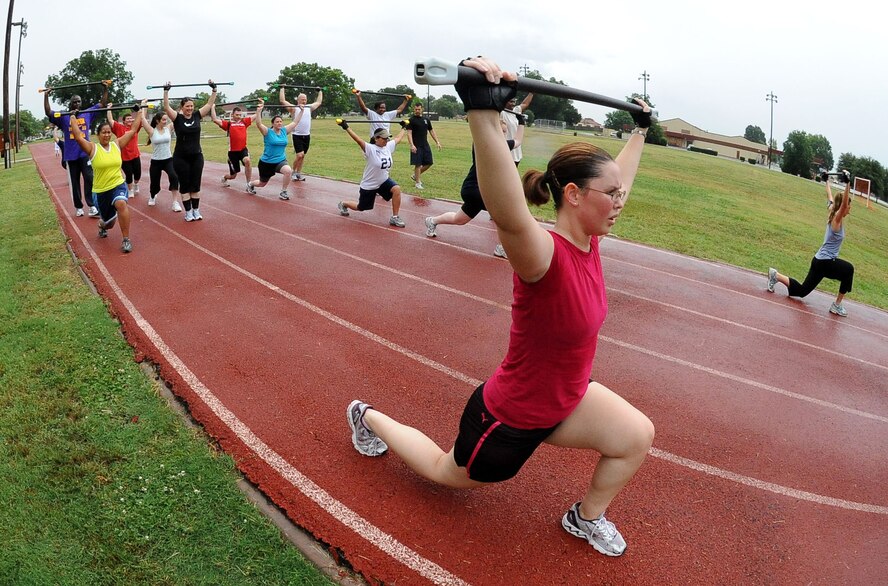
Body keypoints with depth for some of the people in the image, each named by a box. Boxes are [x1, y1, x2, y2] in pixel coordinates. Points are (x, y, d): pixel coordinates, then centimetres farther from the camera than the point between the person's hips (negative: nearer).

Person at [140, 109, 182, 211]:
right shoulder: (152, 131, -5)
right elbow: (142, 118, -11)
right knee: (154, 183, 11)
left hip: (168, 159, 1)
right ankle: (152, 197, 48)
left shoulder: (168, 129, 2)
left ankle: (175, 203, -23)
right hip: (156, 161, -1)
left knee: (174, 177, -28)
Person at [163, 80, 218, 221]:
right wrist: (166, 91, -24)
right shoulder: (177, 118, -5)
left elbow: (210, 104, 3)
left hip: (197, 156, 3)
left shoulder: (197, 115, 3)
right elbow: (166, 107, -19)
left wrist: (214, 90, -3)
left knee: (196, 185, 8)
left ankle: (196, 211, 17)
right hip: (181, 158, -3)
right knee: (185, 185, 4)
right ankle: (188, 212, 10)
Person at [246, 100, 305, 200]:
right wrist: (259, 110, -40)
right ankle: (250, 184, 52)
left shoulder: (284, 131, 1)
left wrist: (302, 110, 6)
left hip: (281, 160, 3)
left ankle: (283, 192, -13)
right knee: (262, 183, 14)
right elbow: (259, 124, -29)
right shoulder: (268, 132, -12)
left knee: (288, 171, -33)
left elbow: (295, 122, 7)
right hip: (266, 162, -3)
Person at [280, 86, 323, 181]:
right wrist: (282, 89, 0)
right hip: (297, 136, -5)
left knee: (303, 155, 9)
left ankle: (299, 173, 18)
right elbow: (283, 100, -5)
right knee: (299, 155, -15)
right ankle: (293, 172, 3)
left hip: (307, 136, 5)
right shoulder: (293, 108, -2)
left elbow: (318, 102, 25)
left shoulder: (309, 107, 12)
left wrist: (320, 91, 30)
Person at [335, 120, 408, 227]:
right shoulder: (370, 149, -23)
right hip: (368, 185, -5)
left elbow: (398, 138, 14)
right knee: (360, 208, 12)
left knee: (397, 189, -26)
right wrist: (346, 127, -43)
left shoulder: (388, 146, -3)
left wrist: (403, 127, 24)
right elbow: (358, 139, -35)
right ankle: (343, 204, 46)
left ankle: (394, 218, -15)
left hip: (383, 181, 5)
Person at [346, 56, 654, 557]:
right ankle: (368, 416, 41)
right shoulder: (545, 256, -34)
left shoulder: (588, 238, -9)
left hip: (565, 398, 7)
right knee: (450, 474, 19)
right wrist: (483, 110, -66)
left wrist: (641, 129, 18)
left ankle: (587, 517, 23)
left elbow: (620, 177, 9)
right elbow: (508, 216, -58)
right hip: (511, 416, -7)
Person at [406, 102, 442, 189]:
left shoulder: (426, 119, 12)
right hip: (416, 146, -6)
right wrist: (412, 145, -24)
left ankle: (416, 176, 24)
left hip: (425, 145, 6)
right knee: (418, 164, -5)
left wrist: (437, 142, 9)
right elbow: (409, 133, -11)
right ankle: (417, 182, 6)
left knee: (429, 163, 6)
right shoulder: (411, 120, -4)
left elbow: (431, 131, 18)